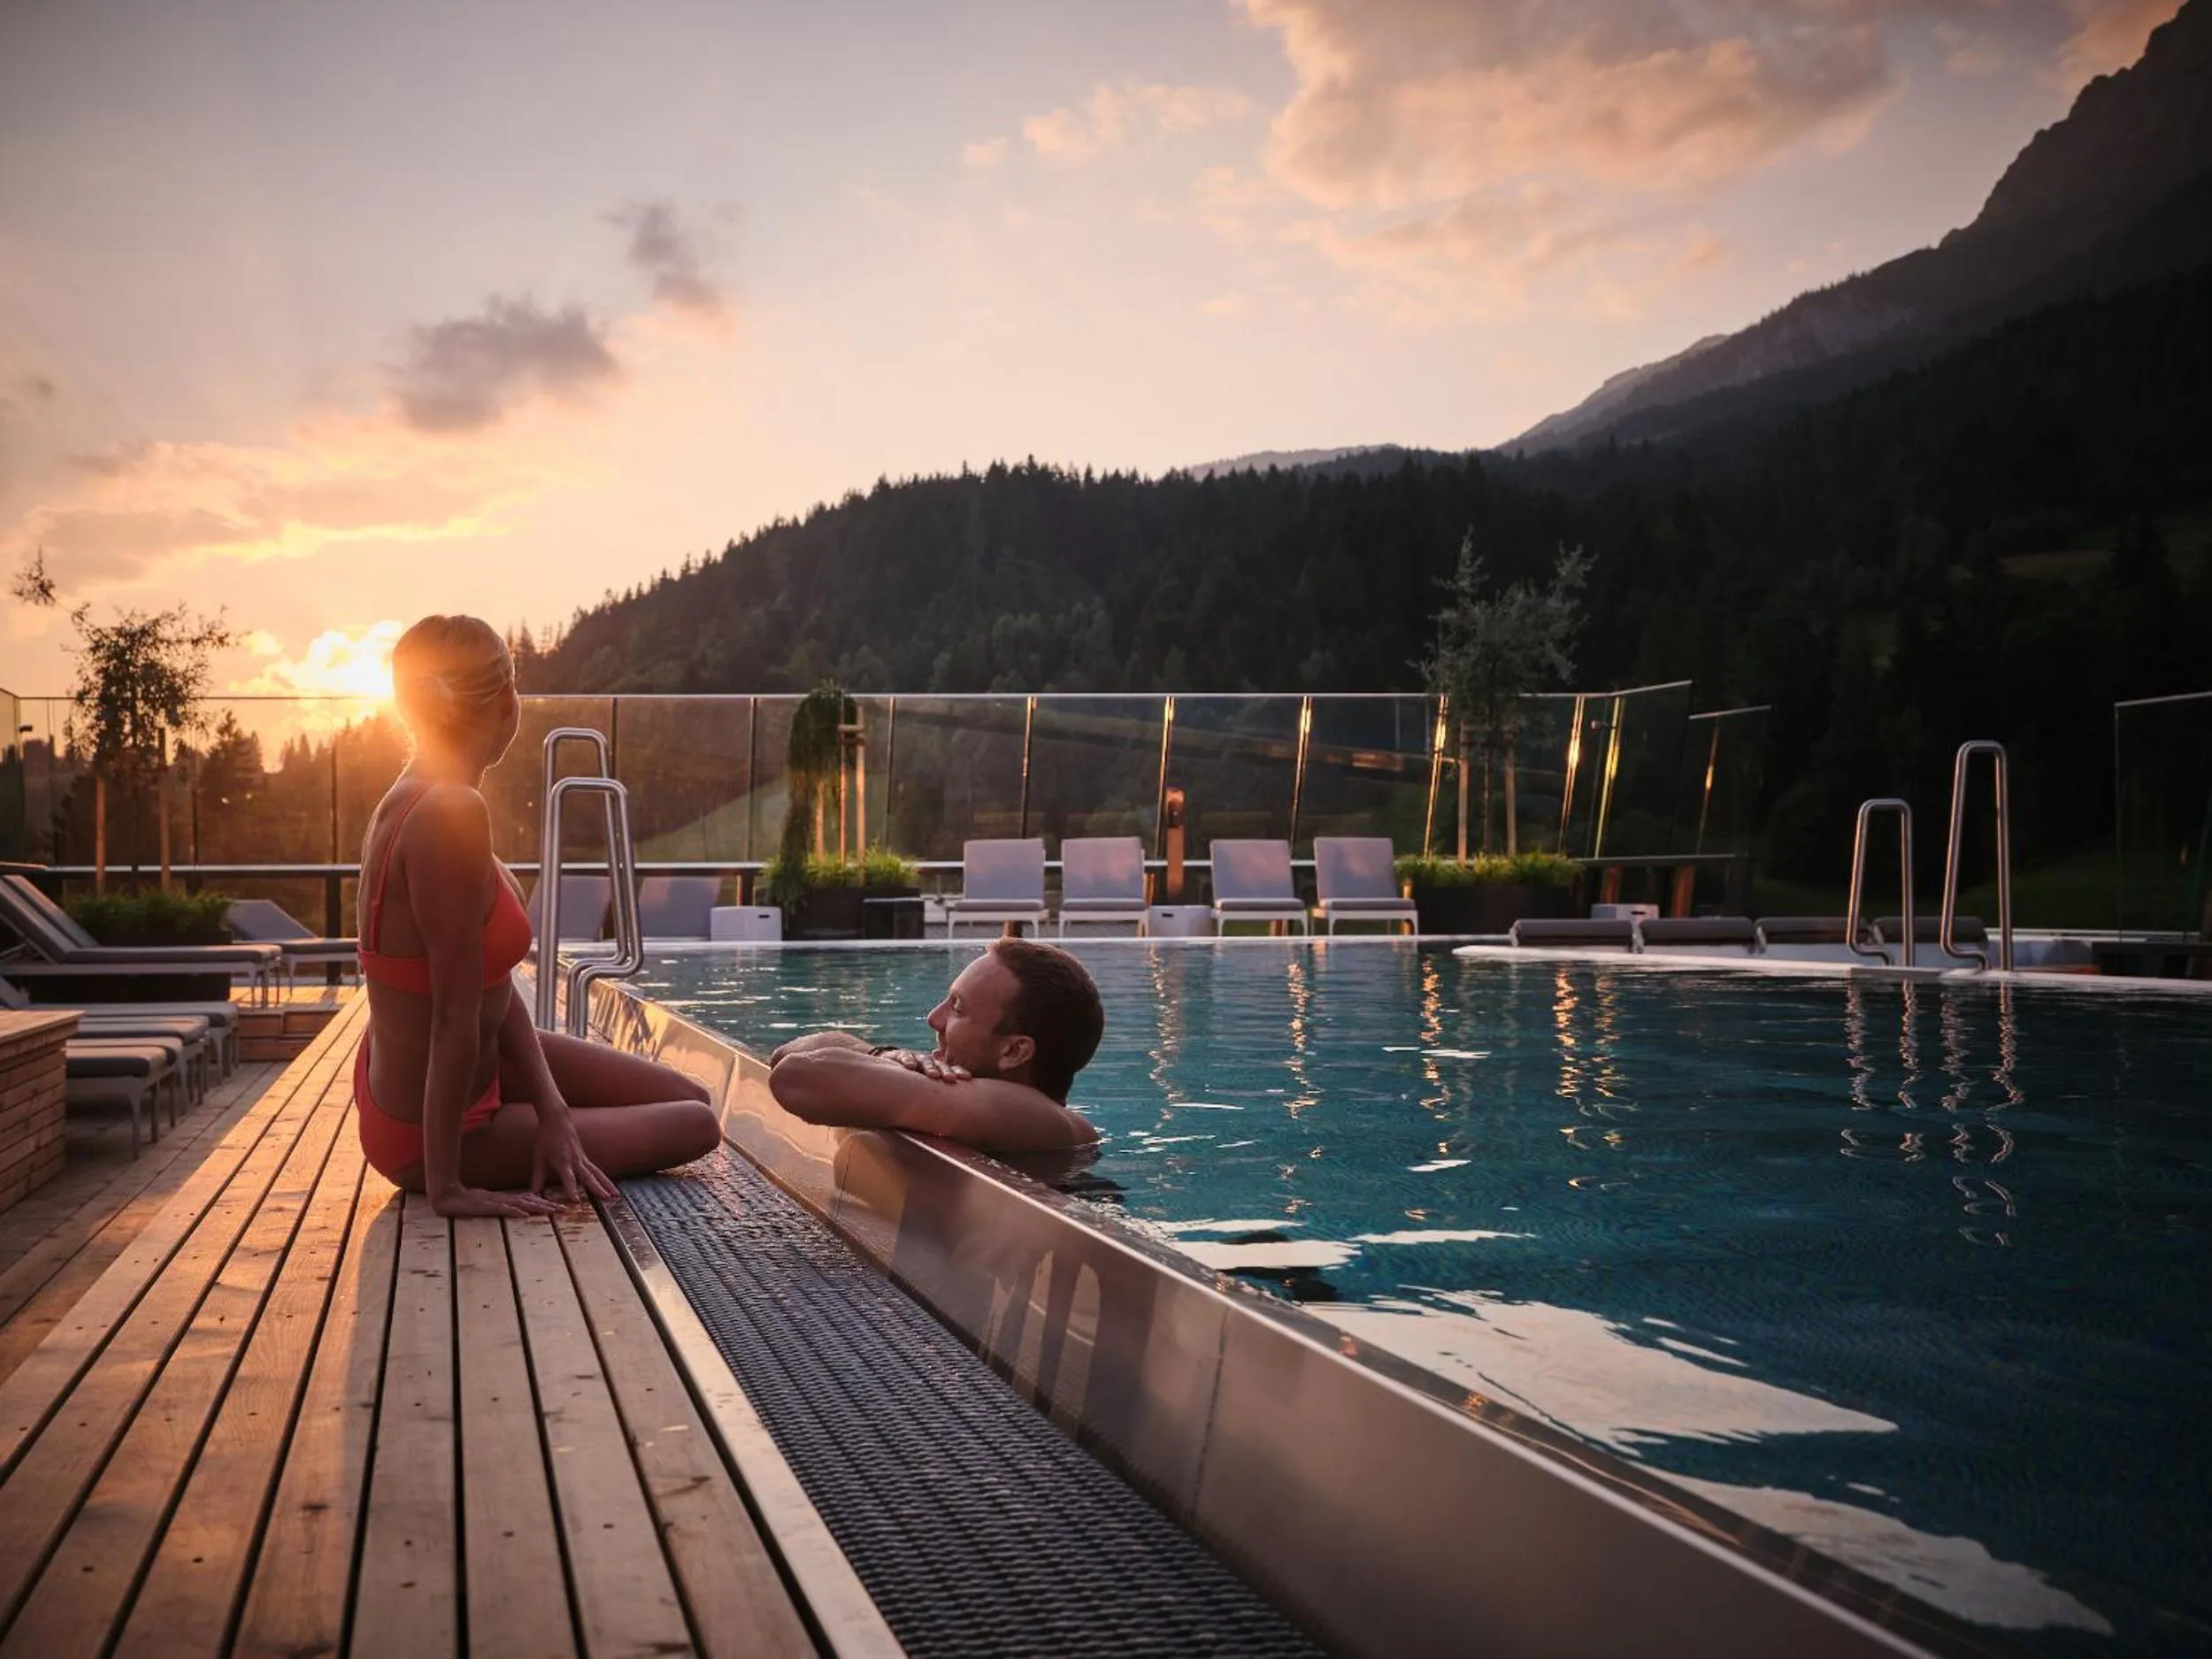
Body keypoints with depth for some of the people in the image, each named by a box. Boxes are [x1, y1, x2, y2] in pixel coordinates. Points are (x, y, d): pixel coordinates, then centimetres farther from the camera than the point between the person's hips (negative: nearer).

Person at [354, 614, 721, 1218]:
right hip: (431, 1129, -9)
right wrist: (446, 1187, -25)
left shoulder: (408, 801, -2)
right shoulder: (453, 813, -33)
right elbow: (456, 1016, -31)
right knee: (695, 1126, 9)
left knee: (691, 1098, 15)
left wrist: (553, 1111, -7)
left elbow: (493, 984, -2)